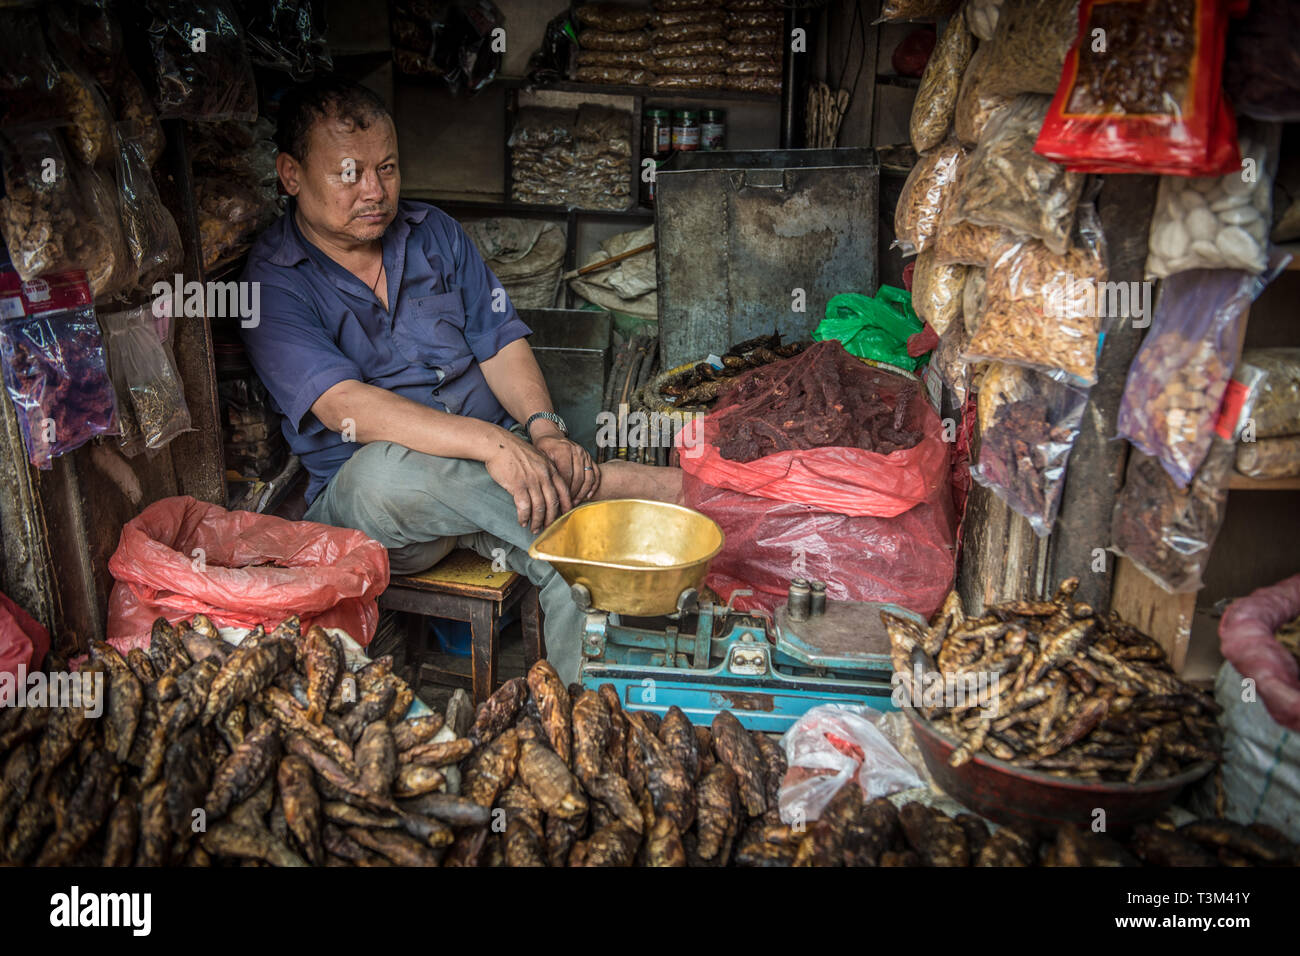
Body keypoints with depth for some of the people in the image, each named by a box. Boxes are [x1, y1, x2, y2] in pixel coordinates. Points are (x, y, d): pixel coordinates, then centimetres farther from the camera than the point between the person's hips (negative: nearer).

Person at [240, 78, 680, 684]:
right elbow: (345, 407, -22)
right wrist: (491, 443, -34)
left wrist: (544, 429, -14)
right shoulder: (273, 285, -6)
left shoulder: (434, 233, 12)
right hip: (359, 502, -3)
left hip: (493, 460, 4)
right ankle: (645, 486, -28)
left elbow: (499, 341, 8)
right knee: (384, 472, -39)